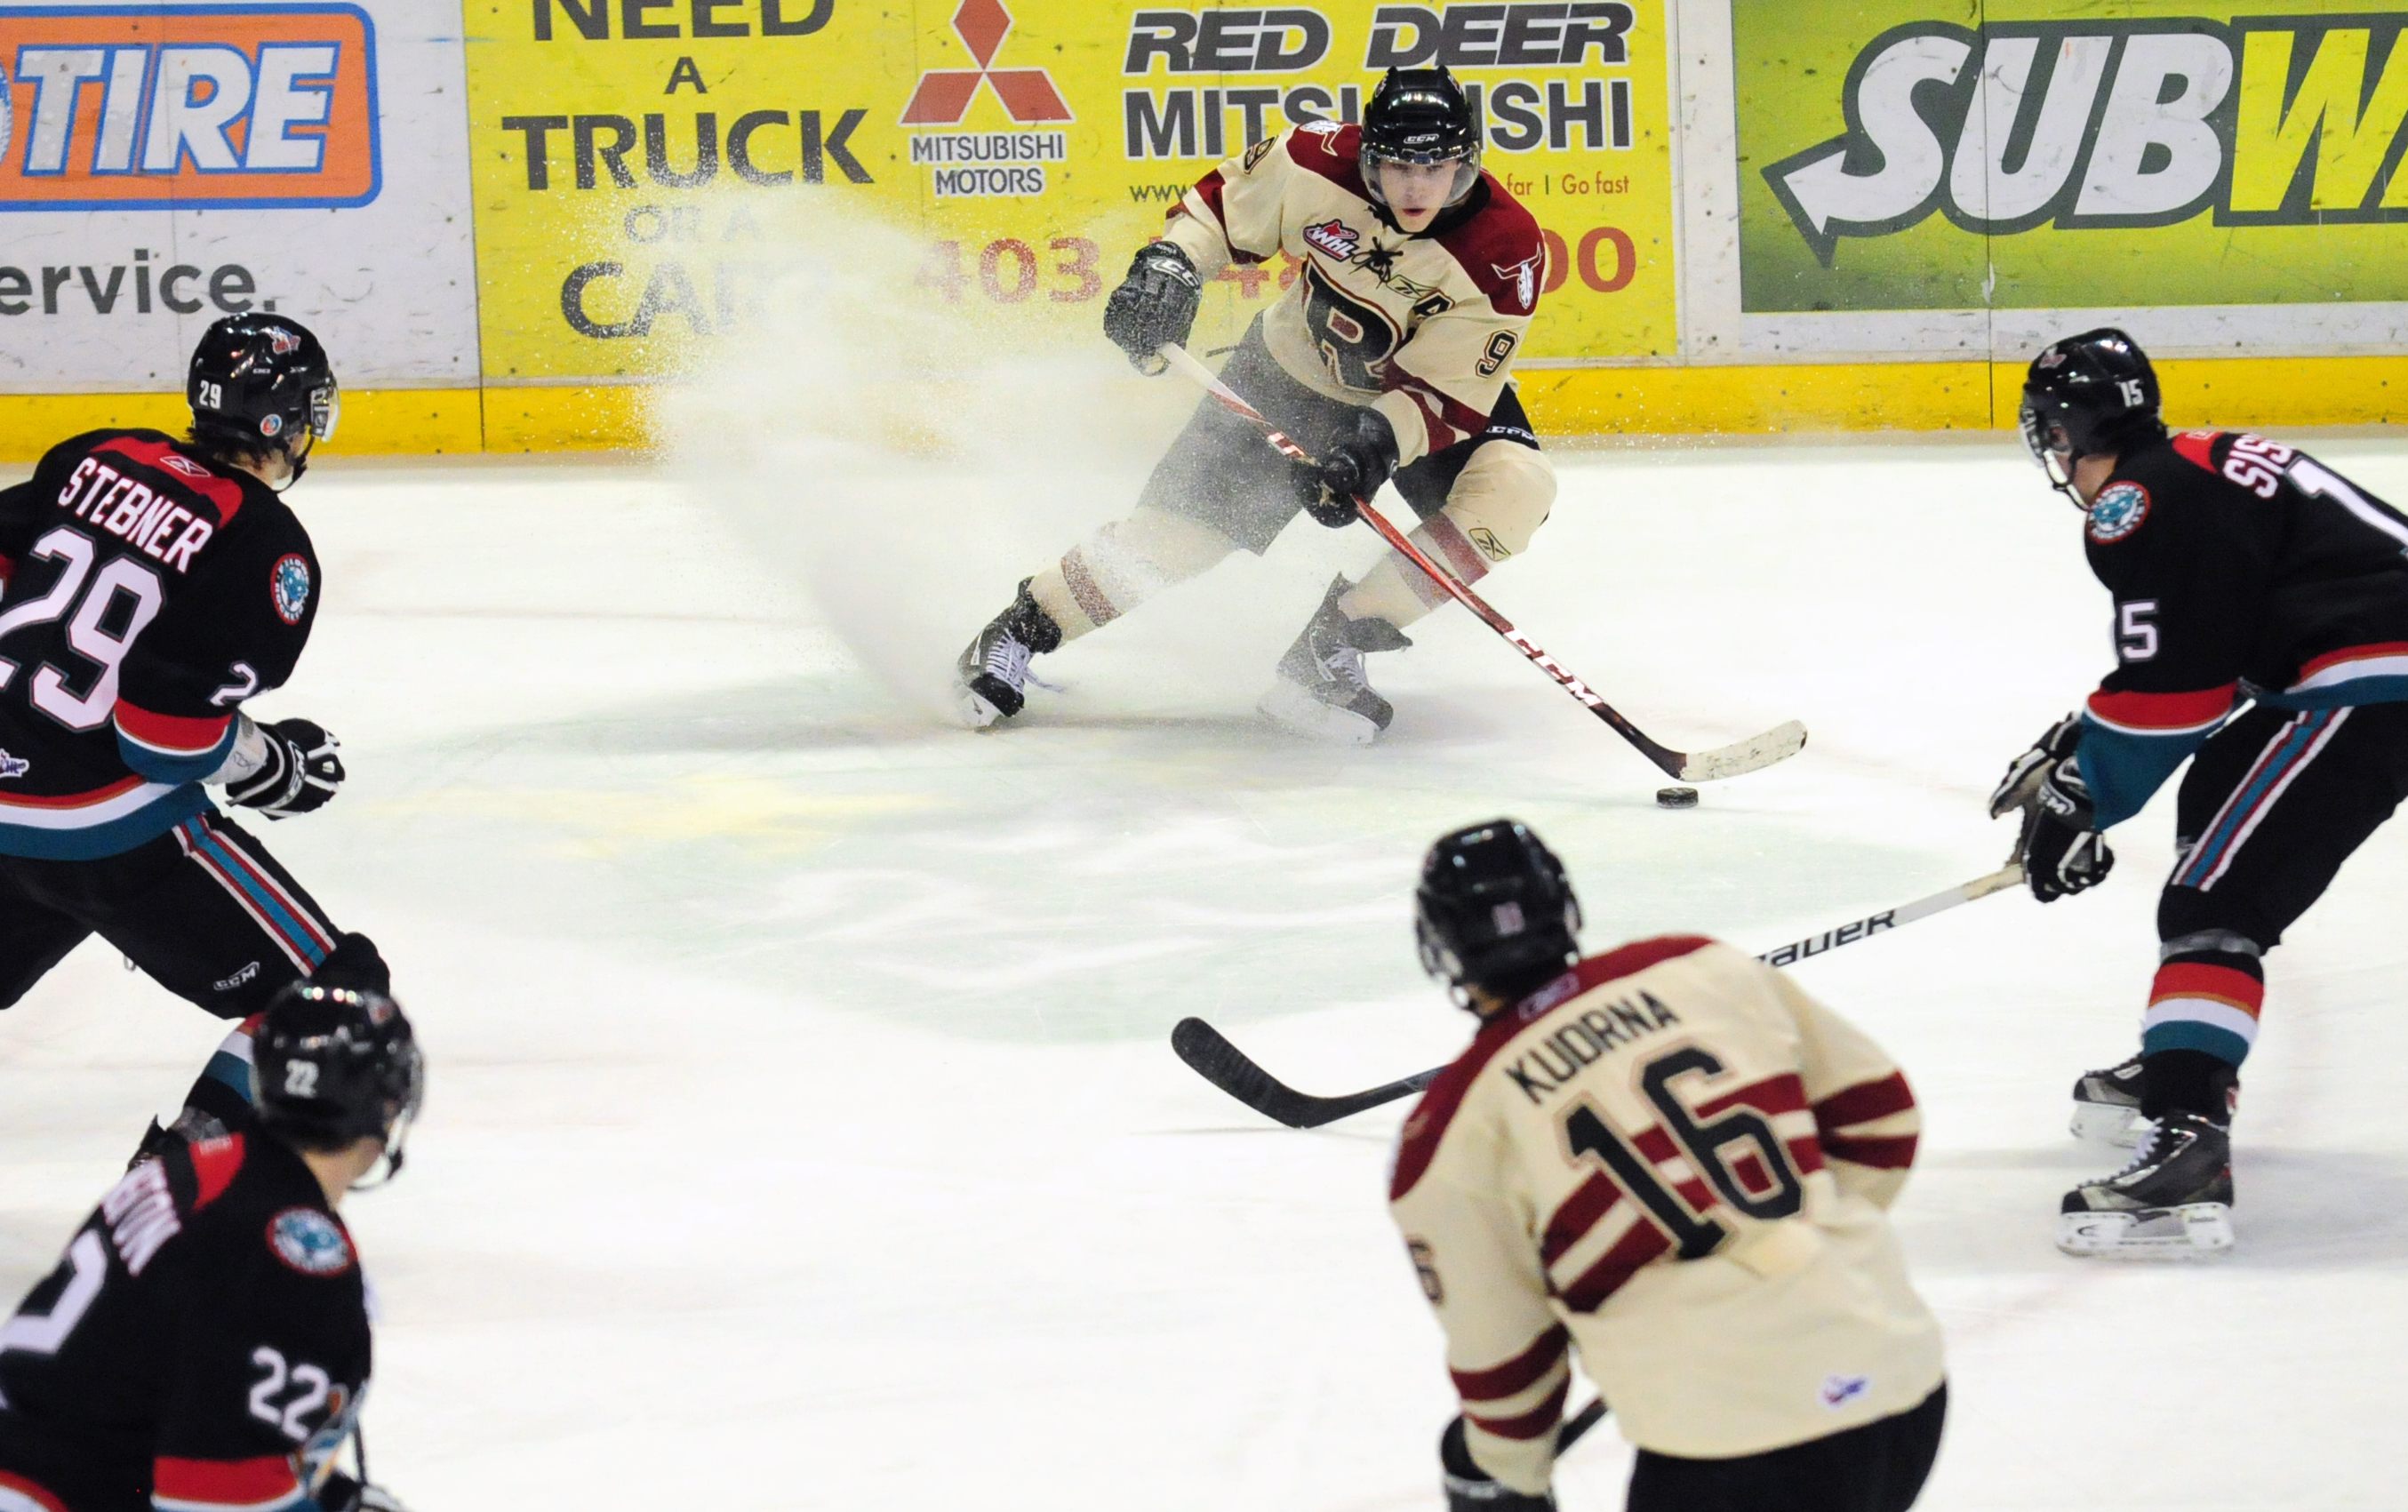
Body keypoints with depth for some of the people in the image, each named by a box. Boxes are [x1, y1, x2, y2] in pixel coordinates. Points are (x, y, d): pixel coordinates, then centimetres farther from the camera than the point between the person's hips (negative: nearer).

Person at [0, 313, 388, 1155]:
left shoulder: (100, 459, 5)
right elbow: (174, 734, -18)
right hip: (112, 832, -7)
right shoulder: (268, 548, -14)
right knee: (337, 997, -1)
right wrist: (276, 767, -1)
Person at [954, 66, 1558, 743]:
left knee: (1513, 488, -28)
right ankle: (1024, 628, 12)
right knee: (1188, 514, -9)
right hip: (1293, 371, 0)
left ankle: (1335, 642, -18)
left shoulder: (1506, 252, -30)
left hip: (1421, 392, 0)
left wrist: (1380, 445, -45)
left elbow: (1448, 394, -28)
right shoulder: (1323, 162, -25)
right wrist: (1169, 265, -22)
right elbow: (1225, 205, -5)